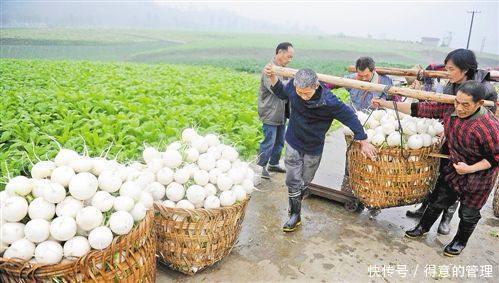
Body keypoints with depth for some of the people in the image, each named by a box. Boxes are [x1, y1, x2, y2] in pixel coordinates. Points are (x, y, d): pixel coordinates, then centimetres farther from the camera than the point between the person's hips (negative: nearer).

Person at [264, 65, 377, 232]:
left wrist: (363, 142, -15)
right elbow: (281, 93, 3)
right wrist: (272, 76, -12)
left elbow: (349, 116, -19)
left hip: (314, 147, -2)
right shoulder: (293, 86, -21)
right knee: (293, 181, 4)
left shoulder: (328, 101, -31)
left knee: (305, 180, 18)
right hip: (293, 142, 2)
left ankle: (302, 192, 51)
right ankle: (295, 215, 20)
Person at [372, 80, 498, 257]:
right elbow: (420, 109, -13)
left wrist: (471, 168, -28)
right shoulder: (450, 108, -17)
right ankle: (423, 227, 42)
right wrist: (386, 104, -16)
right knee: (438, 199, 18)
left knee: (468, 212, 14)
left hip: (479, 175, -5)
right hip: (454, 166, 5)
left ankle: (460, 241, 40)